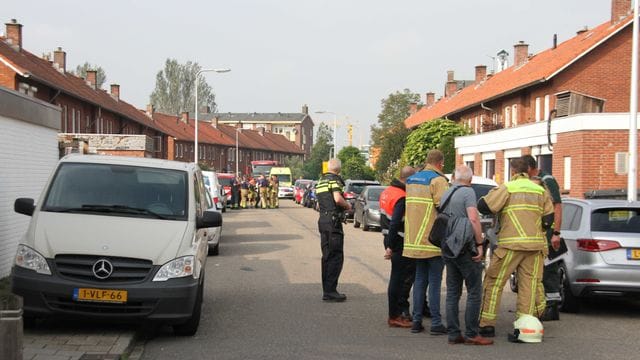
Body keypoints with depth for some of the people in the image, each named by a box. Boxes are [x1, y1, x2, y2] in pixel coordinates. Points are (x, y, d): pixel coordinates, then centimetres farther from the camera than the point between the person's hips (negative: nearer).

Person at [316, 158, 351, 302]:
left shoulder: (320, 181, 17)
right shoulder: (335, 179, -9)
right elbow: (338, 198, -24)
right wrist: (347, 205, -5)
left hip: (322, 220, 9)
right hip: (333, 221, -8)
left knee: (327, 256, 13)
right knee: (336, 257, -5)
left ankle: (327, 290, 15)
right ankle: (330, 291, -9)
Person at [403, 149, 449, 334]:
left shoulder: (411, 180, 14)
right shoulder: (438, 181, -11)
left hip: (415, 240, 7)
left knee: (419, 280, 14)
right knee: (434, 282, -1)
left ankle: (416, 321, 15)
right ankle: (436, 323, 2)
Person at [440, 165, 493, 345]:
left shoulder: (445, 194, 15)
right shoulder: (468, 192, -8)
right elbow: (473, 219, -19)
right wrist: (480, 244, -15)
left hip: (448, 249, 8)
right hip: (465, 249, -8)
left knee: (452, 293, 9)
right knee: (474, 292, -3)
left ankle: (453, 334, 9)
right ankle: (471, 334, -4)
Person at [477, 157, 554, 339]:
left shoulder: (506, 189, -4)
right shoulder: (540, 191, 11)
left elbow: (483, 206, -9)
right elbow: (548, 219, 9)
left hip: (511, 244, -4)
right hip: (535, 244, 4)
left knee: (494, 283, 4)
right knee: (529, 284, 7)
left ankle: (487, 324, 4)